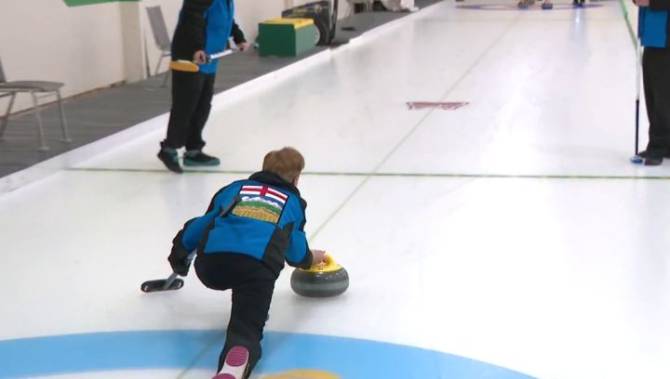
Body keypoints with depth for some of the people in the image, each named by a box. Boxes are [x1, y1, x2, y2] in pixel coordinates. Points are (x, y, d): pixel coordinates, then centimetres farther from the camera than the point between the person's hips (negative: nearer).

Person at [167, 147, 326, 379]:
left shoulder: (235, 188, 33)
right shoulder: (293, 201, 29)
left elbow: (200, 226, 32)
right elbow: (295, 254, 29)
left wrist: (179, 253, 48)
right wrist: (311, 258, 52)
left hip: (210, 264, 3)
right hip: (257, 268, -3)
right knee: (247, 328, -6)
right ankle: (237, 360, -41)